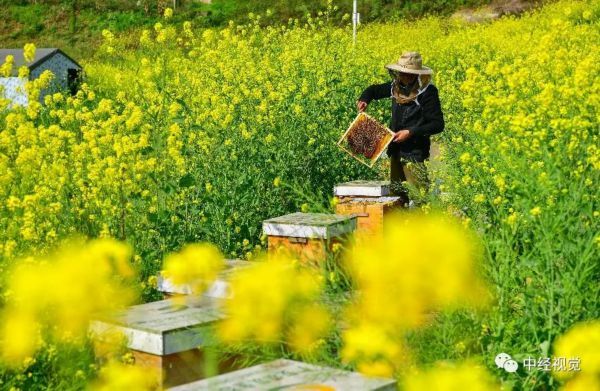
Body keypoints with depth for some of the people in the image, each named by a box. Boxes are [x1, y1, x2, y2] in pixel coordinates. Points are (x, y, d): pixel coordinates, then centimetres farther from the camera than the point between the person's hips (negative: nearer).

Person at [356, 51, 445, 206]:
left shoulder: (427, 92, -13)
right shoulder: (396, 86, 4)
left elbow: (438, 125, -13)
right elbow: (374, 90, 22)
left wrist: (411, 132, -20)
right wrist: (364, 99, 0)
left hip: (414, 152, -7)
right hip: (396, 150, 7)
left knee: (419, 196, -10)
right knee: (395, 192, 13)